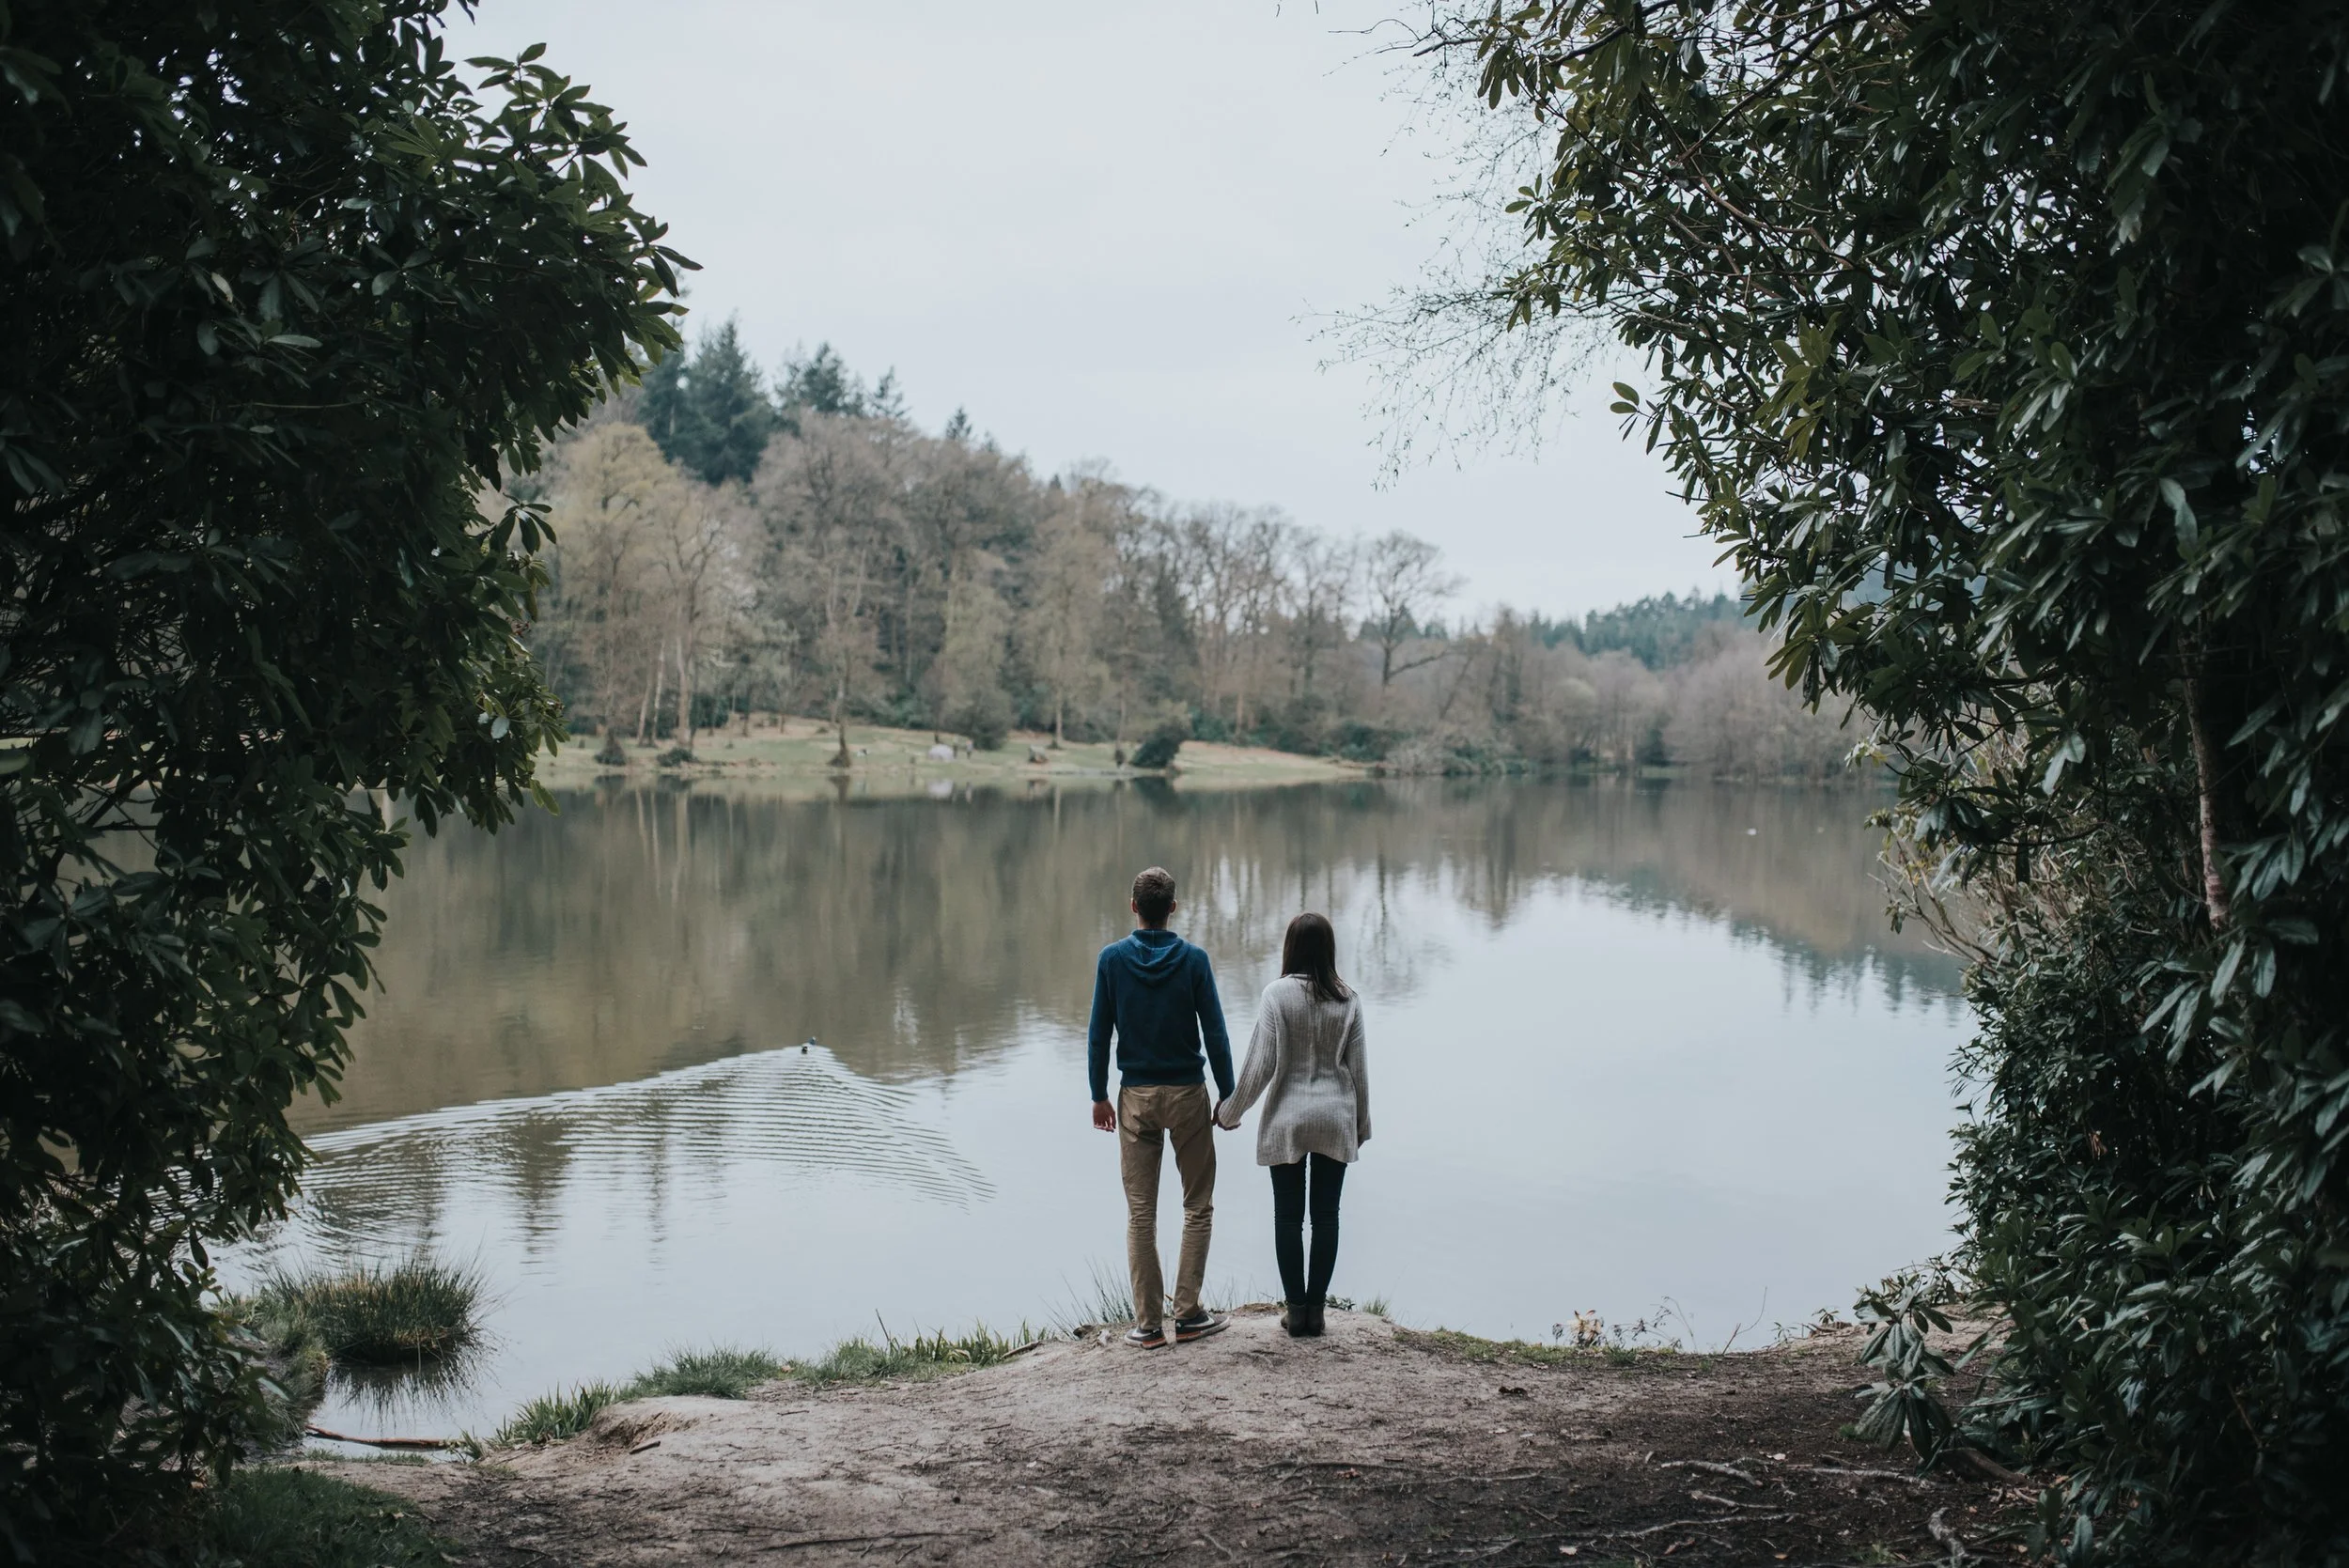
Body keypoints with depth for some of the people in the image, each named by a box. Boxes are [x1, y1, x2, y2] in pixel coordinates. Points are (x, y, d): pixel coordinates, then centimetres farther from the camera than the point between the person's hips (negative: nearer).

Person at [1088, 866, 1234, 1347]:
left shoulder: (1112, 959, -4)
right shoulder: (1194, 960, -8)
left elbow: (1099, 1033, -2)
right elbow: (1215, 1035, -6)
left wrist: (1099, 1095, 8)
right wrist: (1228, 1098, 3)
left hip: (1136, 1097, 1)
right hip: (1188, 1093, -1)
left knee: (1140, 1213, 6)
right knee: (1198, 1206, 10)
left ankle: (1148, 1321, 7)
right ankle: (1188, 1313, 7)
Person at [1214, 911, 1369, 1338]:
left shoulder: (1278, 994, -11)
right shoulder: (1347, 999, -2)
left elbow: (1262, 1063, -12)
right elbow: (1358, 1068, 1)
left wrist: (1229, 1111, 1)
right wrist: (1362, 1123, 13)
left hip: (1287, 1119, -2)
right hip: (1335, 1119, 2)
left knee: (1288, 1216, 7)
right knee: (1326, 1214, 8)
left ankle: (1297, 1309, 10)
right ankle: (1315, 1308, 11)